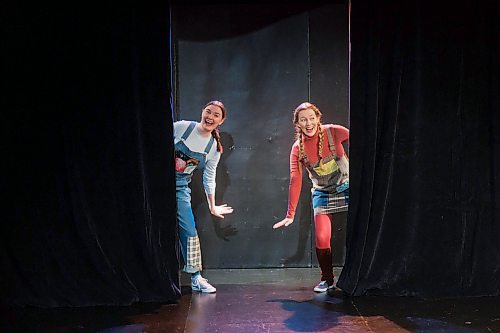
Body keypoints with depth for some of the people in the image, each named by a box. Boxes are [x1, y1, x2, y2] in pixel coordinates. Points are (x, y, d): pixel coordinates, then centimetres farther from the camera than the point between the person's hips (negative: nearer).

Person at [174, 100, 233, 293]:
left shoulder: (214, 148, 1)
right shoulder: (181, 127, -8)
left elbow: (209, 178, 10)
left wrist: (212, 206, 12)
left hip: (181, 188, 3)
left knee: (189, 230, -1)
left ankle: (196, 278, 10)